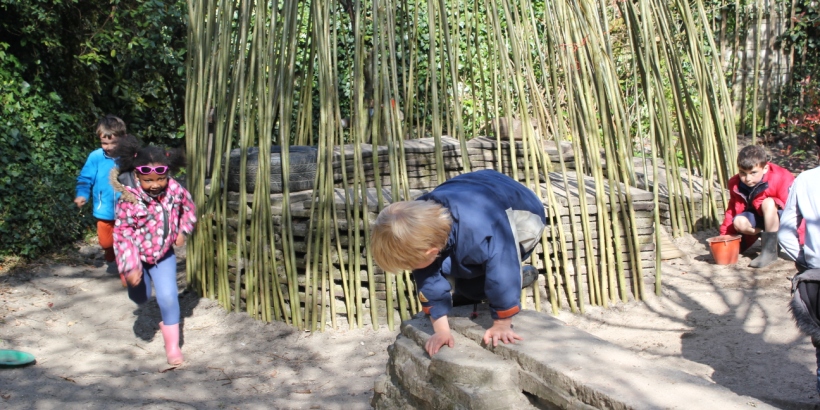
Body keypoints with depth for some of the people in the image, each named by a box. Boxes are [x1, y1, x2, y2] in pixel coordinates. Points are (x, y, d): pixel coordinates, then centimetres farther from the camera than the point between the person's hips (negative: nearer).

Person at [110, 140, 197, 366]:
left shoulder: (174, 189, -17)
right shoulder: (129, 199, -27)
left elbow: (188, 207, 6)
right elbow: (122, 233, -25)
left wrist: (182, 231, 0)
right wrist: (130, 266, -30)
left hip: (163, 254, 1)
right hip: (137, 255, -1)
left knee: (168, 297, -8)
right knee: (140, 297, 16)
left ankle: (172, 345, 7)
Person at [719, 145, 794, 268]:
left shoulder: (780, 179, -26)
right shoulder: (735, 184, -11)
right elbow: (732, 210, -1)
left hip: (782, 217, -4)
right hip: (760, 217, 4)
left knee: (768, 203, -35)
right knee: (739, 222, -27)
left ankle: (770, 250, -29)